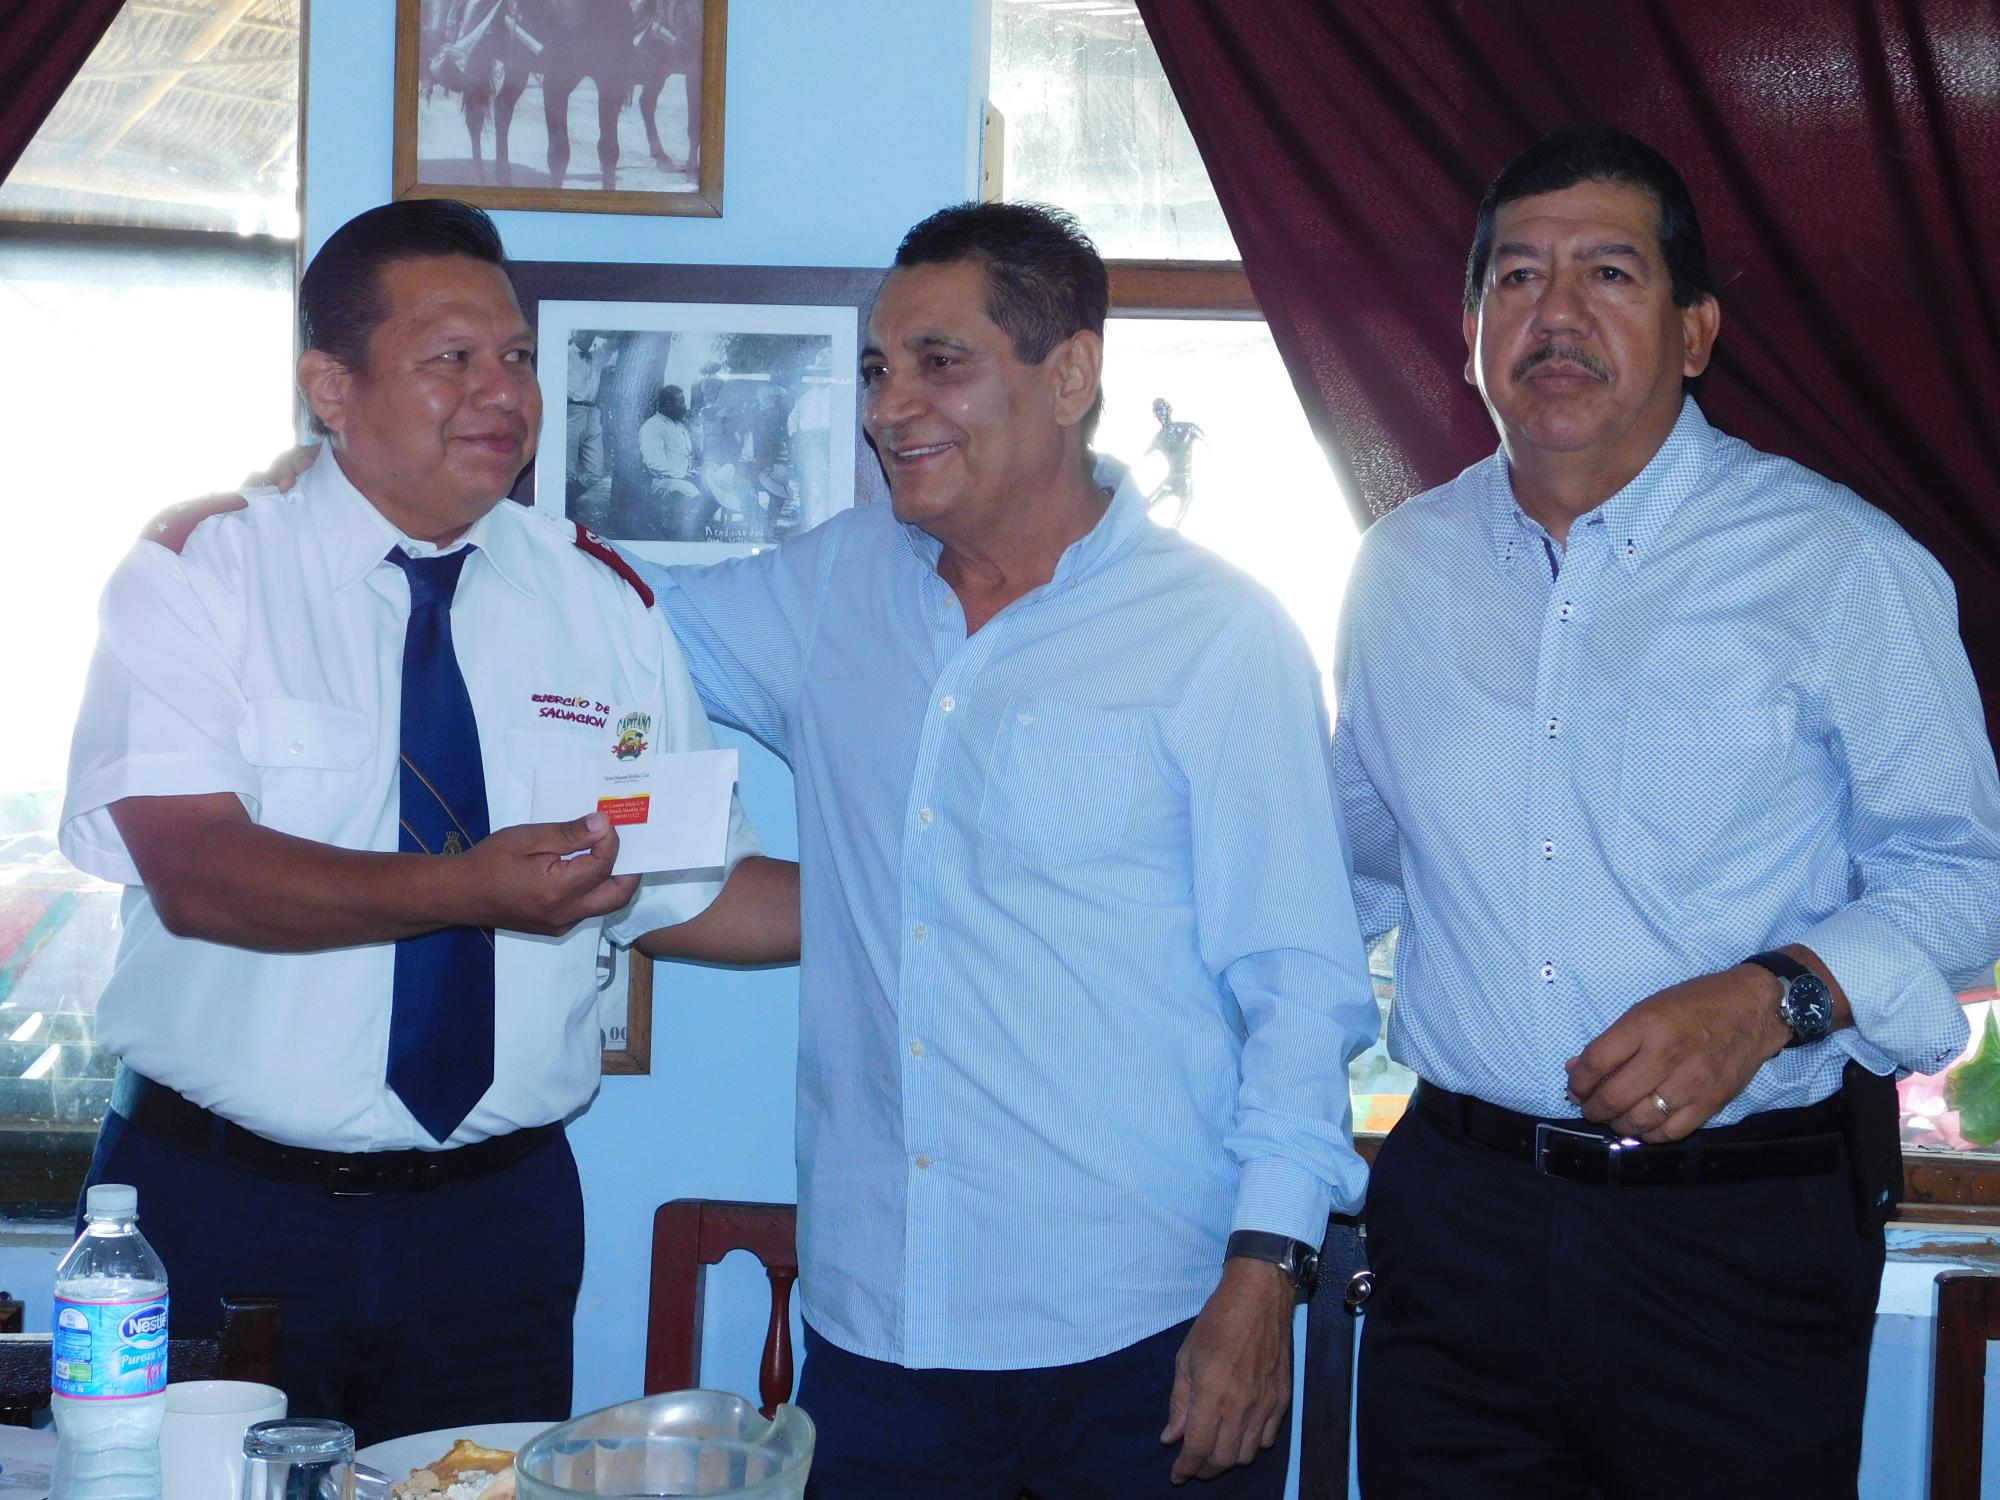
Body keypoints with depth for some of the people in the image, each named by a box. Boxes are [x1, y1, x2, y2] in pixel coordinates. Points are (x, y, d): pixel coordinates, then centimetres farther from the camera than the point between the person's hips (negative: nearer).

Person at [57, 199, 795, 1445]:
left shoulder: (602, 596, 6)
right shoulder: (198, 572, -5)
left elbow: (690, 892, 5)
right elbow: (195, 873, -19)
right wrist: (465, 888, -31)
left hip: (494, 1221, 3)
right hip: (219, 1204, -3)